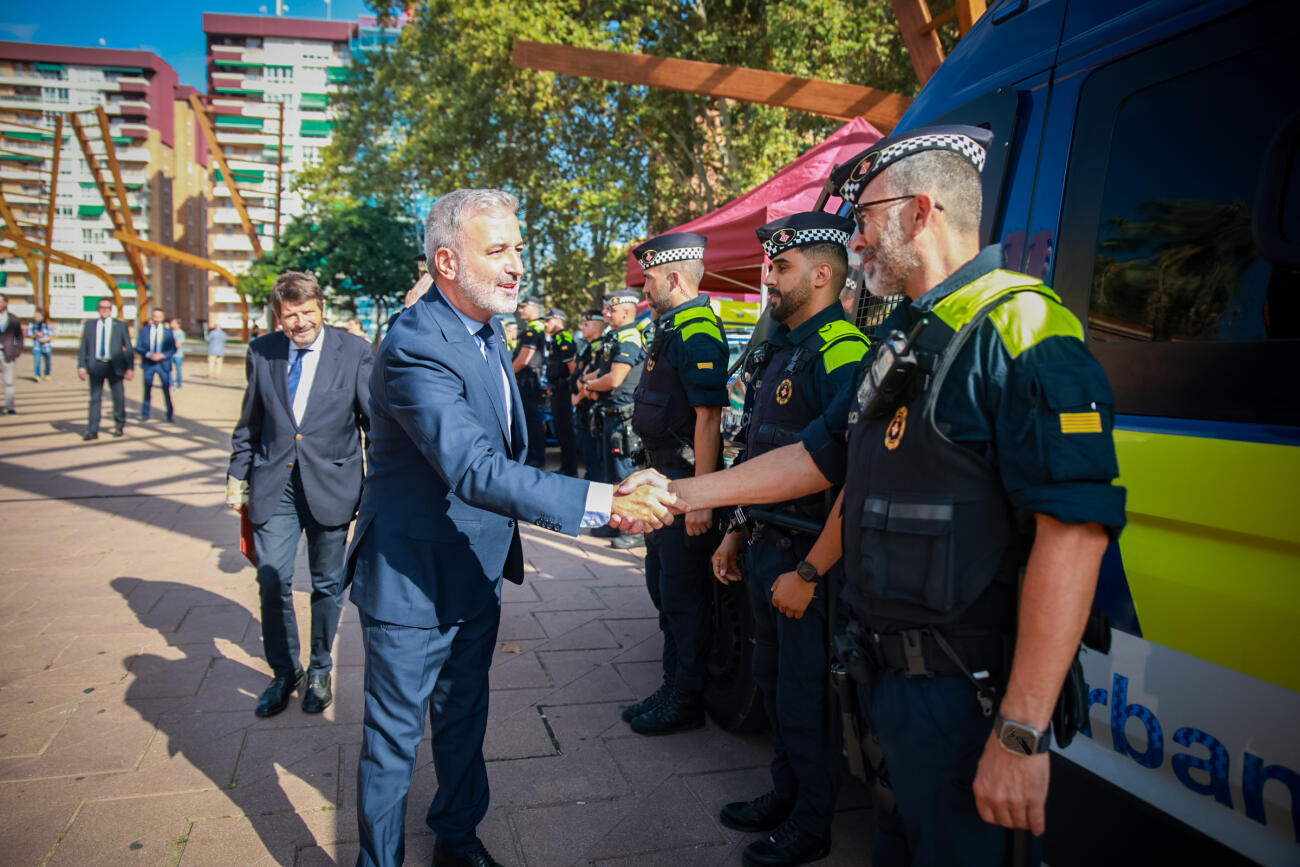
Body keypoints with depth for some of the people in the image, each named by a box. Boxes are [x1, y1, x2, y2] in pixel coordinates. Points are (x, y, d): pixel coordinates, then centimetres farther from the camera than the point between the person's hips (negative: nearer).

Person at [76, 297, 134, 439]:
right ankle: (92, 430, 0)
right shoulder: (89, 325, 10)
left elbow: (128, 348, 5)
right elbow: (83, 347, 9)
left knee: (119, 398, 4)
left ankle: (119, 425, 22)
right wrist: (81, 366, 0)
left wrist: (130, 368, -3)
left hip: (114, 366, -1)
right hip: (96, 366, 1)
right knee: (95, 398, -1)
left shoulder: (120, 325, 7)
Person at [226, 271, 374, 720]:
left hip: (330, 483, -2)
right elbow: (249, 422, 12)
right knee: (272, 581, 2)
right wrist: (237, 474, 13)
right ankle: (284, 672, 24)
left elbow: (374, 417, -5)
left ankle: (319, 671, 30)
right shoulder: (261, 351, 3)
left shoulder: (354, 352, -6)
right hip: (273, 482, 2)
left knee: (327, 583, 10)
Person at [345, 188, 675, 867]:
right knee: (394, 735, 11)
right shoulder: (416, 346, -26)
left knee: (464, 720, 24)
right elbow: (476, 470, -37)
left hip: (477, 572, 9)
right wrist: (603, 503, -42)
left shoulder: (486, 332, 5)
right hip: (412, 581, -8)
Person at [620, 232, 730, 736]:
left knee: (684, 594, 0)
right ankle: (676, 685, 34)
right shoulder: (673, 327, 14)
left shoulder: (697, 333, -18)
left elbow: (708, 417, -24)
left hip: (687, 481, -11)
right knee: (662, 584, 19)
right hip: (665, 478, 11)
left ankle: (688, 700, 16)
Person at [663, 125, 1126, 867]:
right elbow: (821, 458, 16)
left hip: (962, 693, -8)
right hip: (889, 668, 9)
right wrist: (681, 494, 13)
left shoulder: (1018, 327, -18)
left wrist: (1022, 736, -26)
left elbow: (1075, 529, -26)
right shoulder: (902, 338, 12)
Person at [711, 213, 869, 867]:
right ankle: (786, 794, 40)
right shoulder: (778, 348, 12)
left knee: (804, 691, 6)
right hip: (765, 546, 9)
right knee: (772, 678, 20)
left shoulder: (841, 353, -17)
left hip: (807, 553, -9)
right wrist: (738, 533, 17)